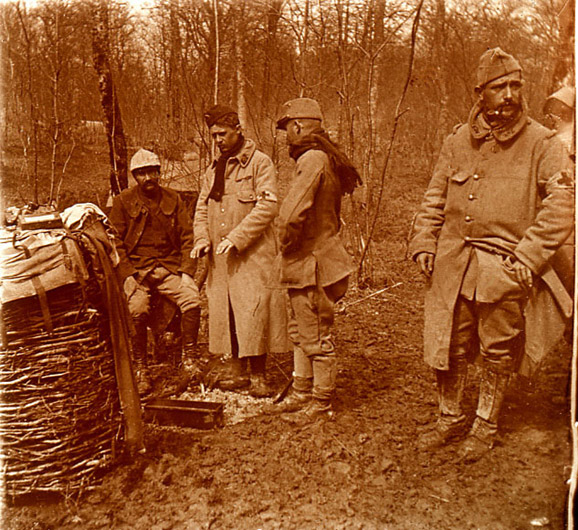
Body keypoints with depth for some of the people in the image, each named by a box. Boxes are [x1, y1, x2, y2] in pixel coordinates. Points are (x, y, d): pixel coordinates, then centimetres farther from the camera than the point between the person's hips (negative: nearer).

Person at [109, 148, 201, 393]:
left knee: (192, 301, -23)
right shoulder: (123, 201, 4)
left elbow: (188, 237, 9)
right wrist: (127, 276, -10)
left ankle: (189, 359, -6)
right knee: (137, 310, -27)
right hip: (136, 268, -1)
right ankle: (141, 369, -9)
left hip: (170, 266, 2)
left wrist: (187, 271, -4)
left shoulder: (173, 199, 11)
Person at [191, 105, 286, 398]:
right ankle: (238, 372, 19)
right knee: (225, 313, 7)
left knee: (254, 312, -8)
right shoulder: (213, 170, 20)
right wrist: (202, 238, 1)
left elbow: (268, 206, -12)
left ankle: (258, 376, 2)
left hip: (252, 253, -6)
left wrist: (236, 238, -18)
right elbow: (202, 208, 21)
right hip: (220, 257, 7)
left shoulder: (260, 163, -1)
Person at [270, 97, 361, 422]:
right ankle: (302, 393, 32)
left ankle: (322, 403, 15)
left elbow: (292, 214, -30)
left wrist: (287, 244, -11)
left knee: (317, 337, 2)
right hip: (308, 263, 10)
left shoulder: (313, 159, -19)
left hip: (312, 265, -10)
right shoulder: (324, 159, 14)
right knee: (301, 332, 19)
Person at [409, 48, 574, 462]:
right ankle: (451, 419, 31)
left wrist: (528, 256, -15)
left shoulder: (542, 144, -2)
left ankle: (486, 425, 29)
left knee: (498, 354, 9)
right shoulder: (458, 141, 9)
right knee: (448, 348, 10)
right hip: (453, 265, 3)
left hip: (505, 269, -3)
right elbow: (435, 199, 16)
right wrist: (424, 244, 6)